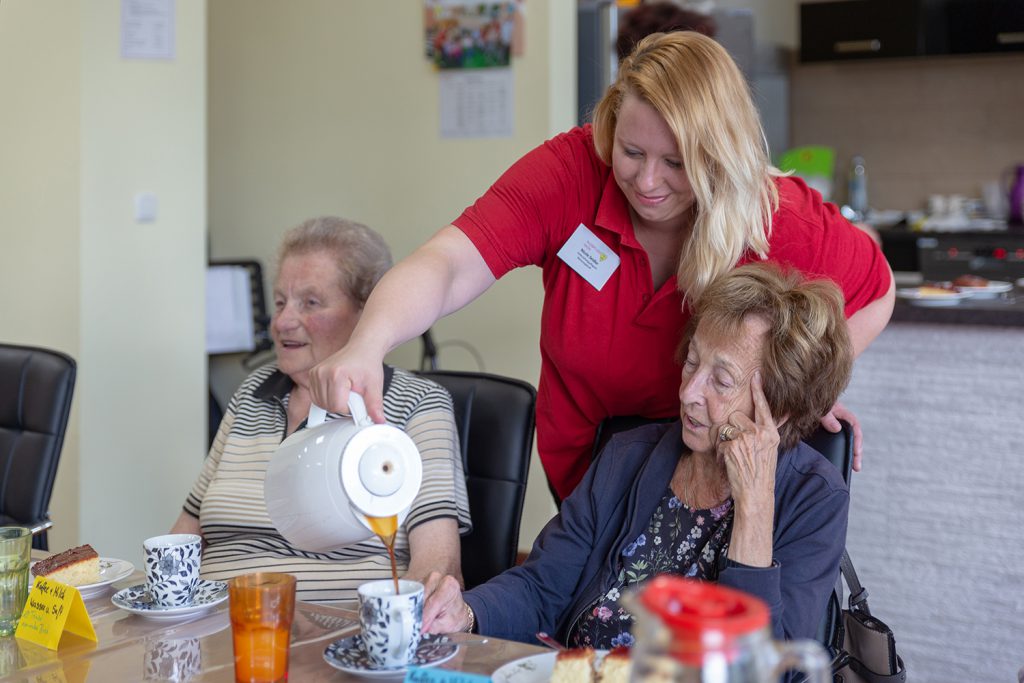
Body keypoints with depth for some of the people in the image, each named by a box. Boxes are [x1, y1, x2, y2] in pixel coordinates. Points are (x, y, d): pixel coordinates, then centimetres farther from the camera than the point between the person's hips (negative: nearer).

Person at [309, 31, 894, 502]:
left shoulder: (782, 221, -23)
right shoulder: (570, 172, -24)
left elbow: (875, 293, -2)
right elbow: (449, 266, -36)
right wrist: (367, 345, -55)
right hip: (583, 467, 1)